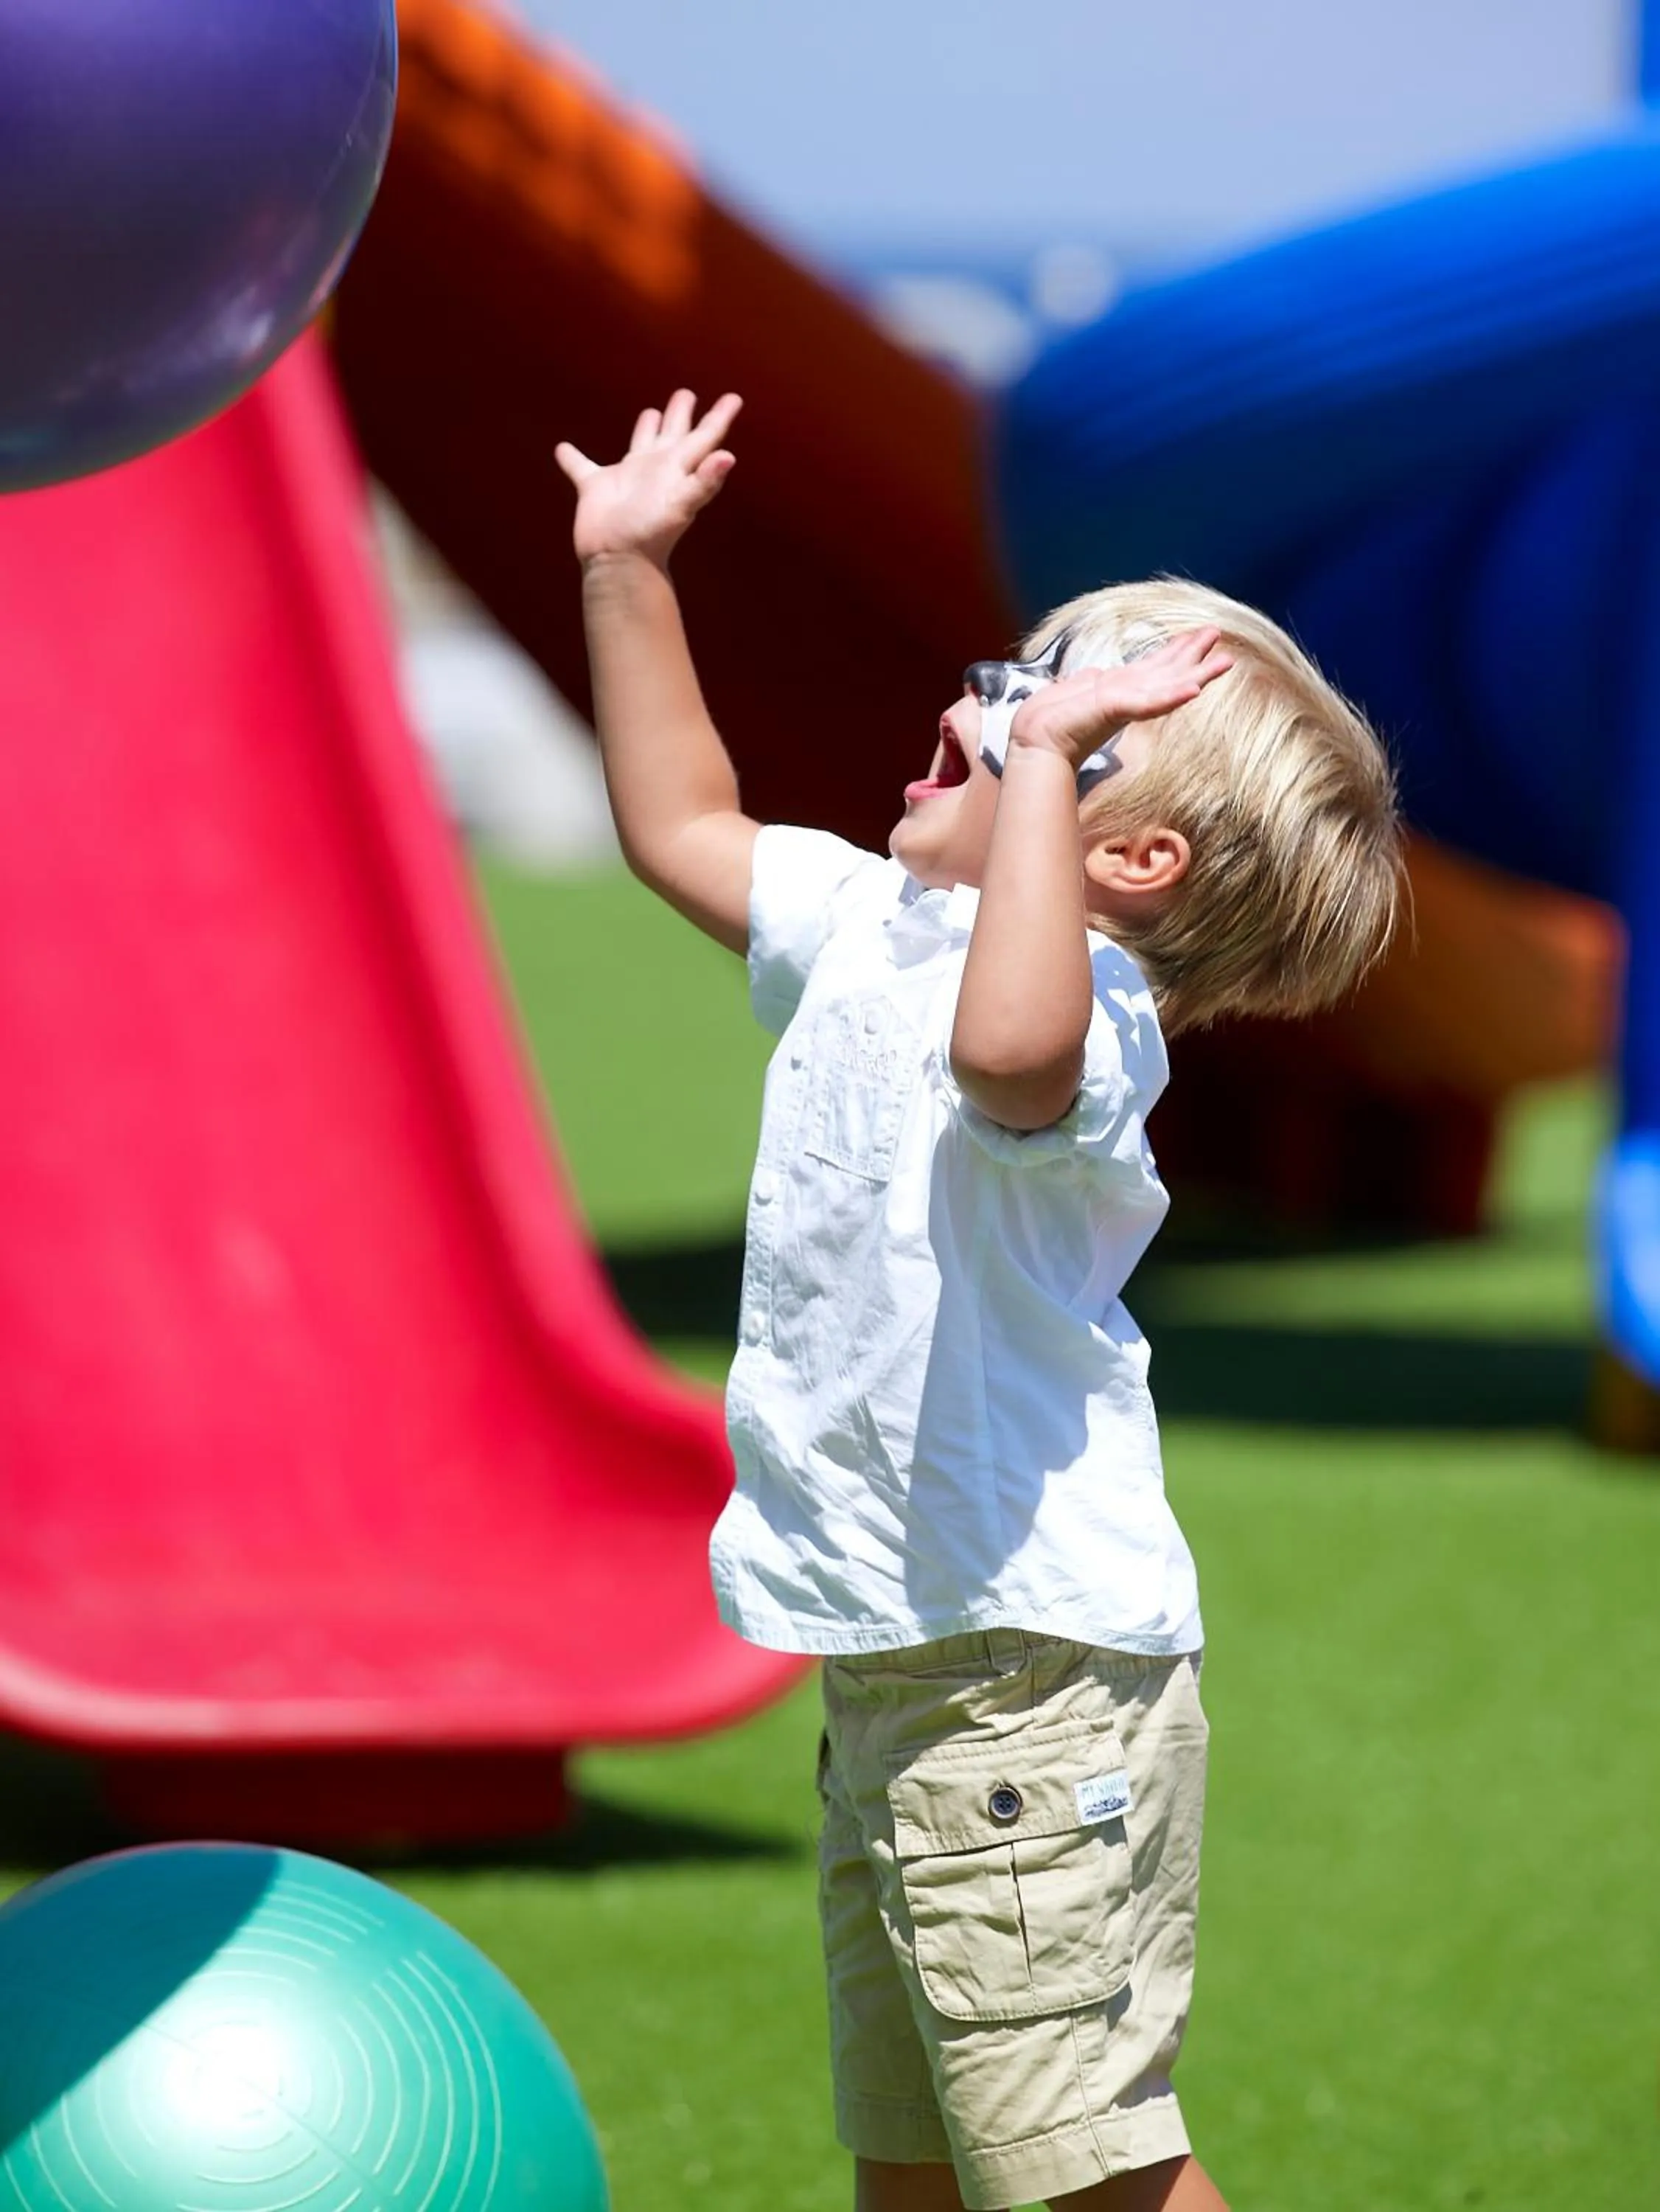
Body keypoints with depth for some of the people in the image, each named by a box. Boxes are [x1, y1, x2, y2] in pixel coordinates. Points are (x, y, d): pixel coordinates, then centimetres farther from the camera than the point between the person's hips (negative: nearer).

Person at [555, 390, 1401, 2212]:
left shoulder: (1090, 1006, -19)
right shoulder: (868, 926, 11)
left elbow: (1009, 1045, -45)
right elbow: (683, 828, 28)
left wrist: (1047, 758, -35)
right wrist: (627, 574, 23)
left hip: (1037, 1673, -10)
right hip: (890, 1671, 10)